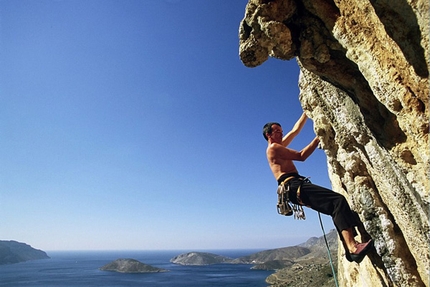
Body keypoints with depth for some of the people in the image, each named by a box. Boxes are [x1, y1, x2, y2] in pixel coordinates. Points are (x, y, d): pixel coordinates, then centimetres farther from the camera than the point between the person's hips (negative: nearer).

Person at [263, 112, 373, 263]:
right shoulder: (273, 148, -1)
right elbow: (301, 156, -7)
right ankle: (353, 247, -28)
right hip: (294, 186, -10)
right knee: (338, 200, -21)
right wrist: (318, 138, -5)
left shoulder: (280, 146, 27)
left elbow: (296, 130, 32)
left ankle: (349, 249, -6)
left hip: (297, 187, 10)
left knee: (336, 208, 1)